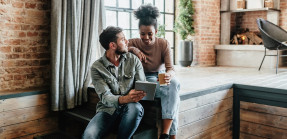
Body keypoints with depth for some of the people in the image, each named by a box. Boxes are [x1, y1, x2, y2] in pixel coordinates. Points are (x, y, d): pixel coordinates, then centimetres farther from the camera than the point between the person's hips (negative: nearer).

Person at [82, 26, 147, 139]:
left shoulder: (133, 60, 3)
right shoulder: (97, 67, -5)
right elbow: (105, 97, -14)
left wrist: (137, 95, -27)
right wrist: (125, 99, -35)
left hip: (129, 109, 3)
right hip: (108, 110, -2)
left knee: (135, 107, -34)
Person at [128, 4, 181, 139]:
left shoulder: (163, 44, -7)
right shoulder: (134, 43, -7)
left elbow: (170, 68, -14)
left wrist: (169, 75, -39)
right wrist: (133, 49, -29)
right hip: (145, 79, -1)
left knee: (174, 84, -34)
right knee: (171, 91, -32)